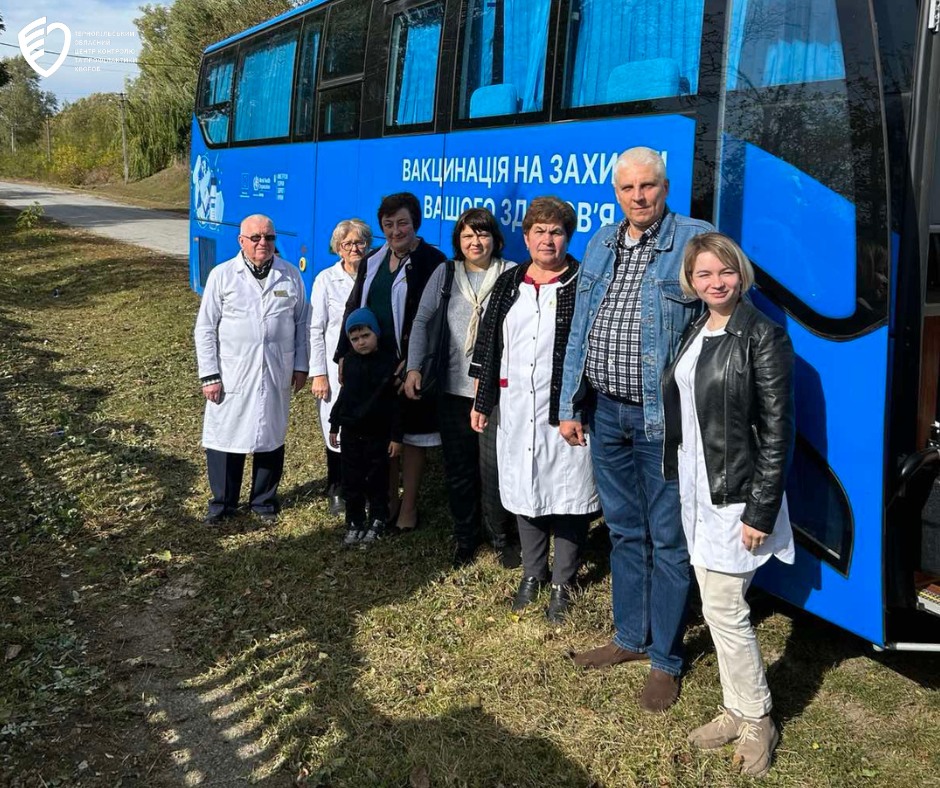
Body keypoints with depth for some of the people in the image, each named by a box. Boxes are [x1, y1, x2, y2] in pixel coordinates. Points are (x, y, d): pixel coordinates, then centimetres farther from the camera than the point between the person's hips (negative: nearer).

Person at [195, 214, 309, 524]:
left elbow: (302, 323, 8)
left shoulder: (291, 275, 3)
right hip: (231, 375, -2)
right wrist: (209, 375, -6)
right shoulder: (222, 275, -3)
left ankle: (264, 499, 29)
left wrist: (300, 366, 5)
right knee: (225, 438, 4)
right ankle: (222, 502, 22)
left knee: (271, 437, 12)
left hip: (276, 375, 2)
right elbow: (205, 327, -2)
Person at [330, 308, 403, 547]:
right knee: (352, 481, 9)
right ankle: (354, 523, 20)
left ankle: (377, 522, 21)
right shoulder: (349, 361, 4)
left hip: (378, 434, -4)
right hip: (351, 432, 4)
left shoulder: (389, 363, -10)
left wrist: (396, 436, -9)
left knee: (377, 481, 7)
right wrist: (334, 425, 14)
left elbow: (396, 403, -9)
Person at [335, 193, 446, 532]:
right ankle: (388, 502, 26)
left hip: (410, 364, -6)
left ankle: (408, 508, 16)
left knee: (410, 436, 4)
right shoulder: (373, 261, 11)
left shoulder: (432, 261, -8)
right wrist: (345, 355, 8)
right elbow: (353, 309, 14)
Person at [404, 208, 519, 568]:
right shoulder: (445, 273, 9)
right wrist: (413, 368, 2)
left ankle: (503, 537, 19)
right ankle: (464, 536, 27)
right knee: (458, 467, 10)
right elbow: (421, 321, 10)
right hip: (453, 387, 3)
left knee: (493, 467, -2)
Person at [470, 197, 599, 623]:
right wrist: (480, 400, 12)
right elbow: (488, 343, 14)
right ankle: (532, 574, 31)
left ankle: (563, 583, 19)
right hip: (515, 408, 5)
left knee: (567, 494, 3)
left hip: (565, 409, -4)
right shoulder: (509, 284, 10)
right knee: (524, 490, 14)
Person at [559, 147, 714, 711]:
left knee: (667, 540, 5)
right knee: (624, 533, 18)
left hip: (662, 419, -6)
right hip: (606, 411, 6)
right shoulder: (602, 243, 10)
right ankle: (631, 637, 34)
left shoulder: (697, 241, -9)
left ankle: (665, 659, 20)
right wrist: (570, 406, 11)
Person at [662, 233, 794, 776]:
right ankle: (738, 710, 28)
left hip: (735, 496, -7)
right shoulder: (695, 333, 9)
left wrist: (761, 512, -17)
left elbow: (777, 430, -15)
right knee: (716, 609, 14)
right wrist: (682, 482, 13)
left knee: (726, 612, -3)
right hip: (696, 492, 7)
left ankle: (757, 722, 16)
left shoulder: (763, 336, -12)